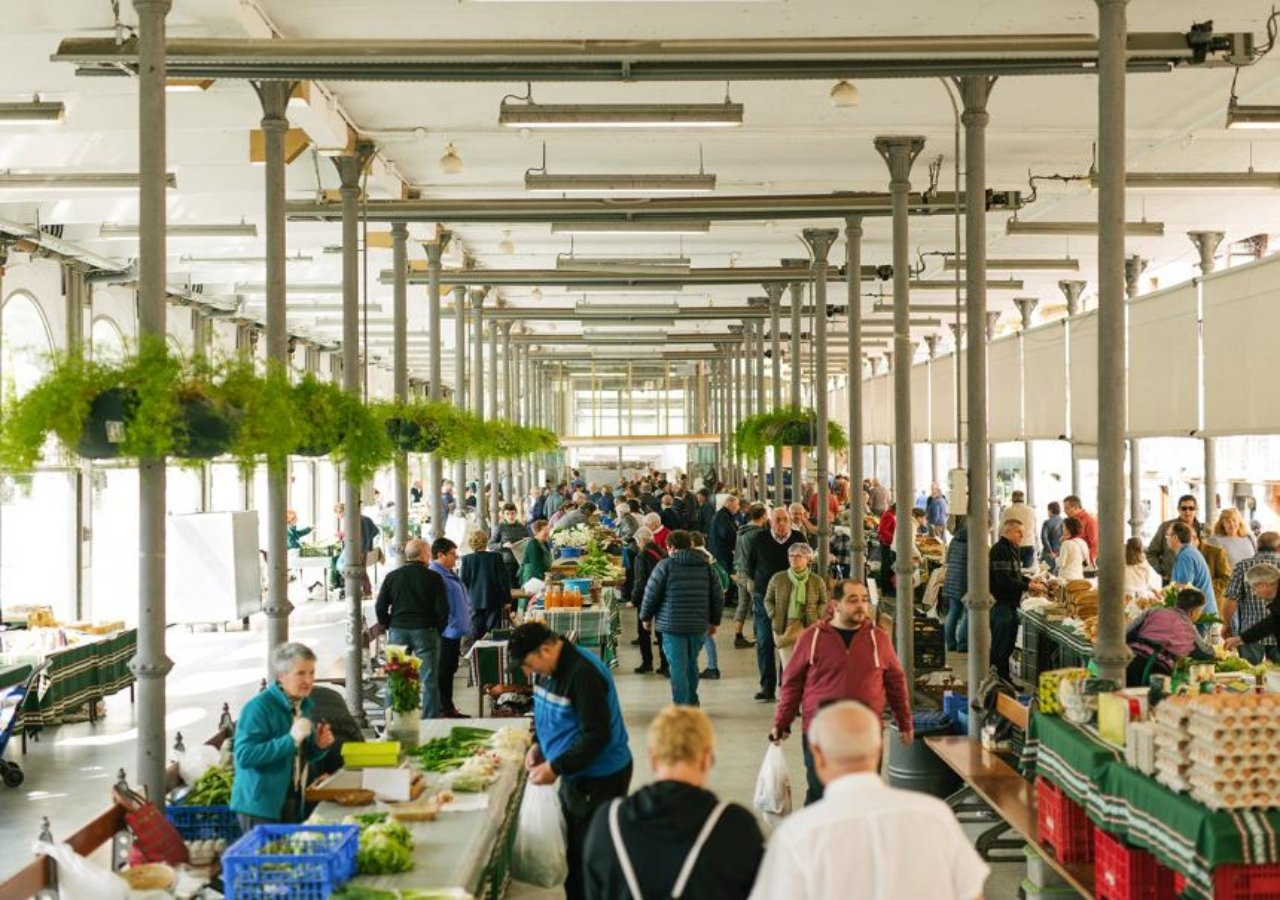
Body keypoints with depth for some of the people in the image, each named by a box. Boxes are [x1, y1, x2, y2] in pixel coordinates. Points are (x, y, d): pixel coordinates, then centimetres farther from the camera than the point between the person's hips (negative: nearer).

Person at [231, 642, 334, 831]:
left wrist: (320, 746, -2)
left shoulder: (303, 705, 8)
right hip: (261, 806, -8)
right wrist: (290, 739, -28)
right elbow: (244, 755, -25)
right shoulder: (259, 707, -16)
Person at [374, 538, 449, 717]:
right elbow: (442, 609, -8)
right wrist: (437, 629, 6)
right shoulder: (433, 577, -5)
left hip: (397, 631, 3)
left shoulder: (392, 576, 4)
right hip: (425, 632, -3)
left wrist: (389, 627, 13)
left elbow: (380, 608, 3)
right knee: (429, 681, 2)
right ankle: (430, 721, 1)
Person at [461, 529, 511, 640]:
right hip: (494, 601, 0)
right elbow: (504, 579, -4)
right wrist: (507, 600, 3)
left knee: (477, 634, 6)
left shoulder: (467, 559, -6)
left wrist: (467, 597, 15)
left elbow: (463, 581, -1)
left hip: (475, 602, 0)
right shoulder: (496, 557, -7)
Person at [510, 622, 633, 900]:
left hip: (602, 779, -9)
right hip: (574, 775, 9)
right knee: (574, 850, 17)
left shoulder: (583, 674, -25)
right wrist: (538, 744, 2)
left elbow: (597, 735, -26)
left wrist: (555, 768, -24)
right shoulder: (549, 669, 3)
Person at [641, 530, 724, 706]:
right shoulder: (705, 566, 7)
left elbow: (651, 594, -5)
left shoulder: (665, 565, -6)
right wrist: (714, 621, 20)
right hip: (698, 625, 5)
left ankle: (681, 706, -3)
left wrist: (646, 617, 9)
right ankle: (692, 702, 28)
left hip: (672, 625, -4)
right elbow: (718, 596, 9)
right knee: (692, 664, 18)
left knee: (678, 666, -1)